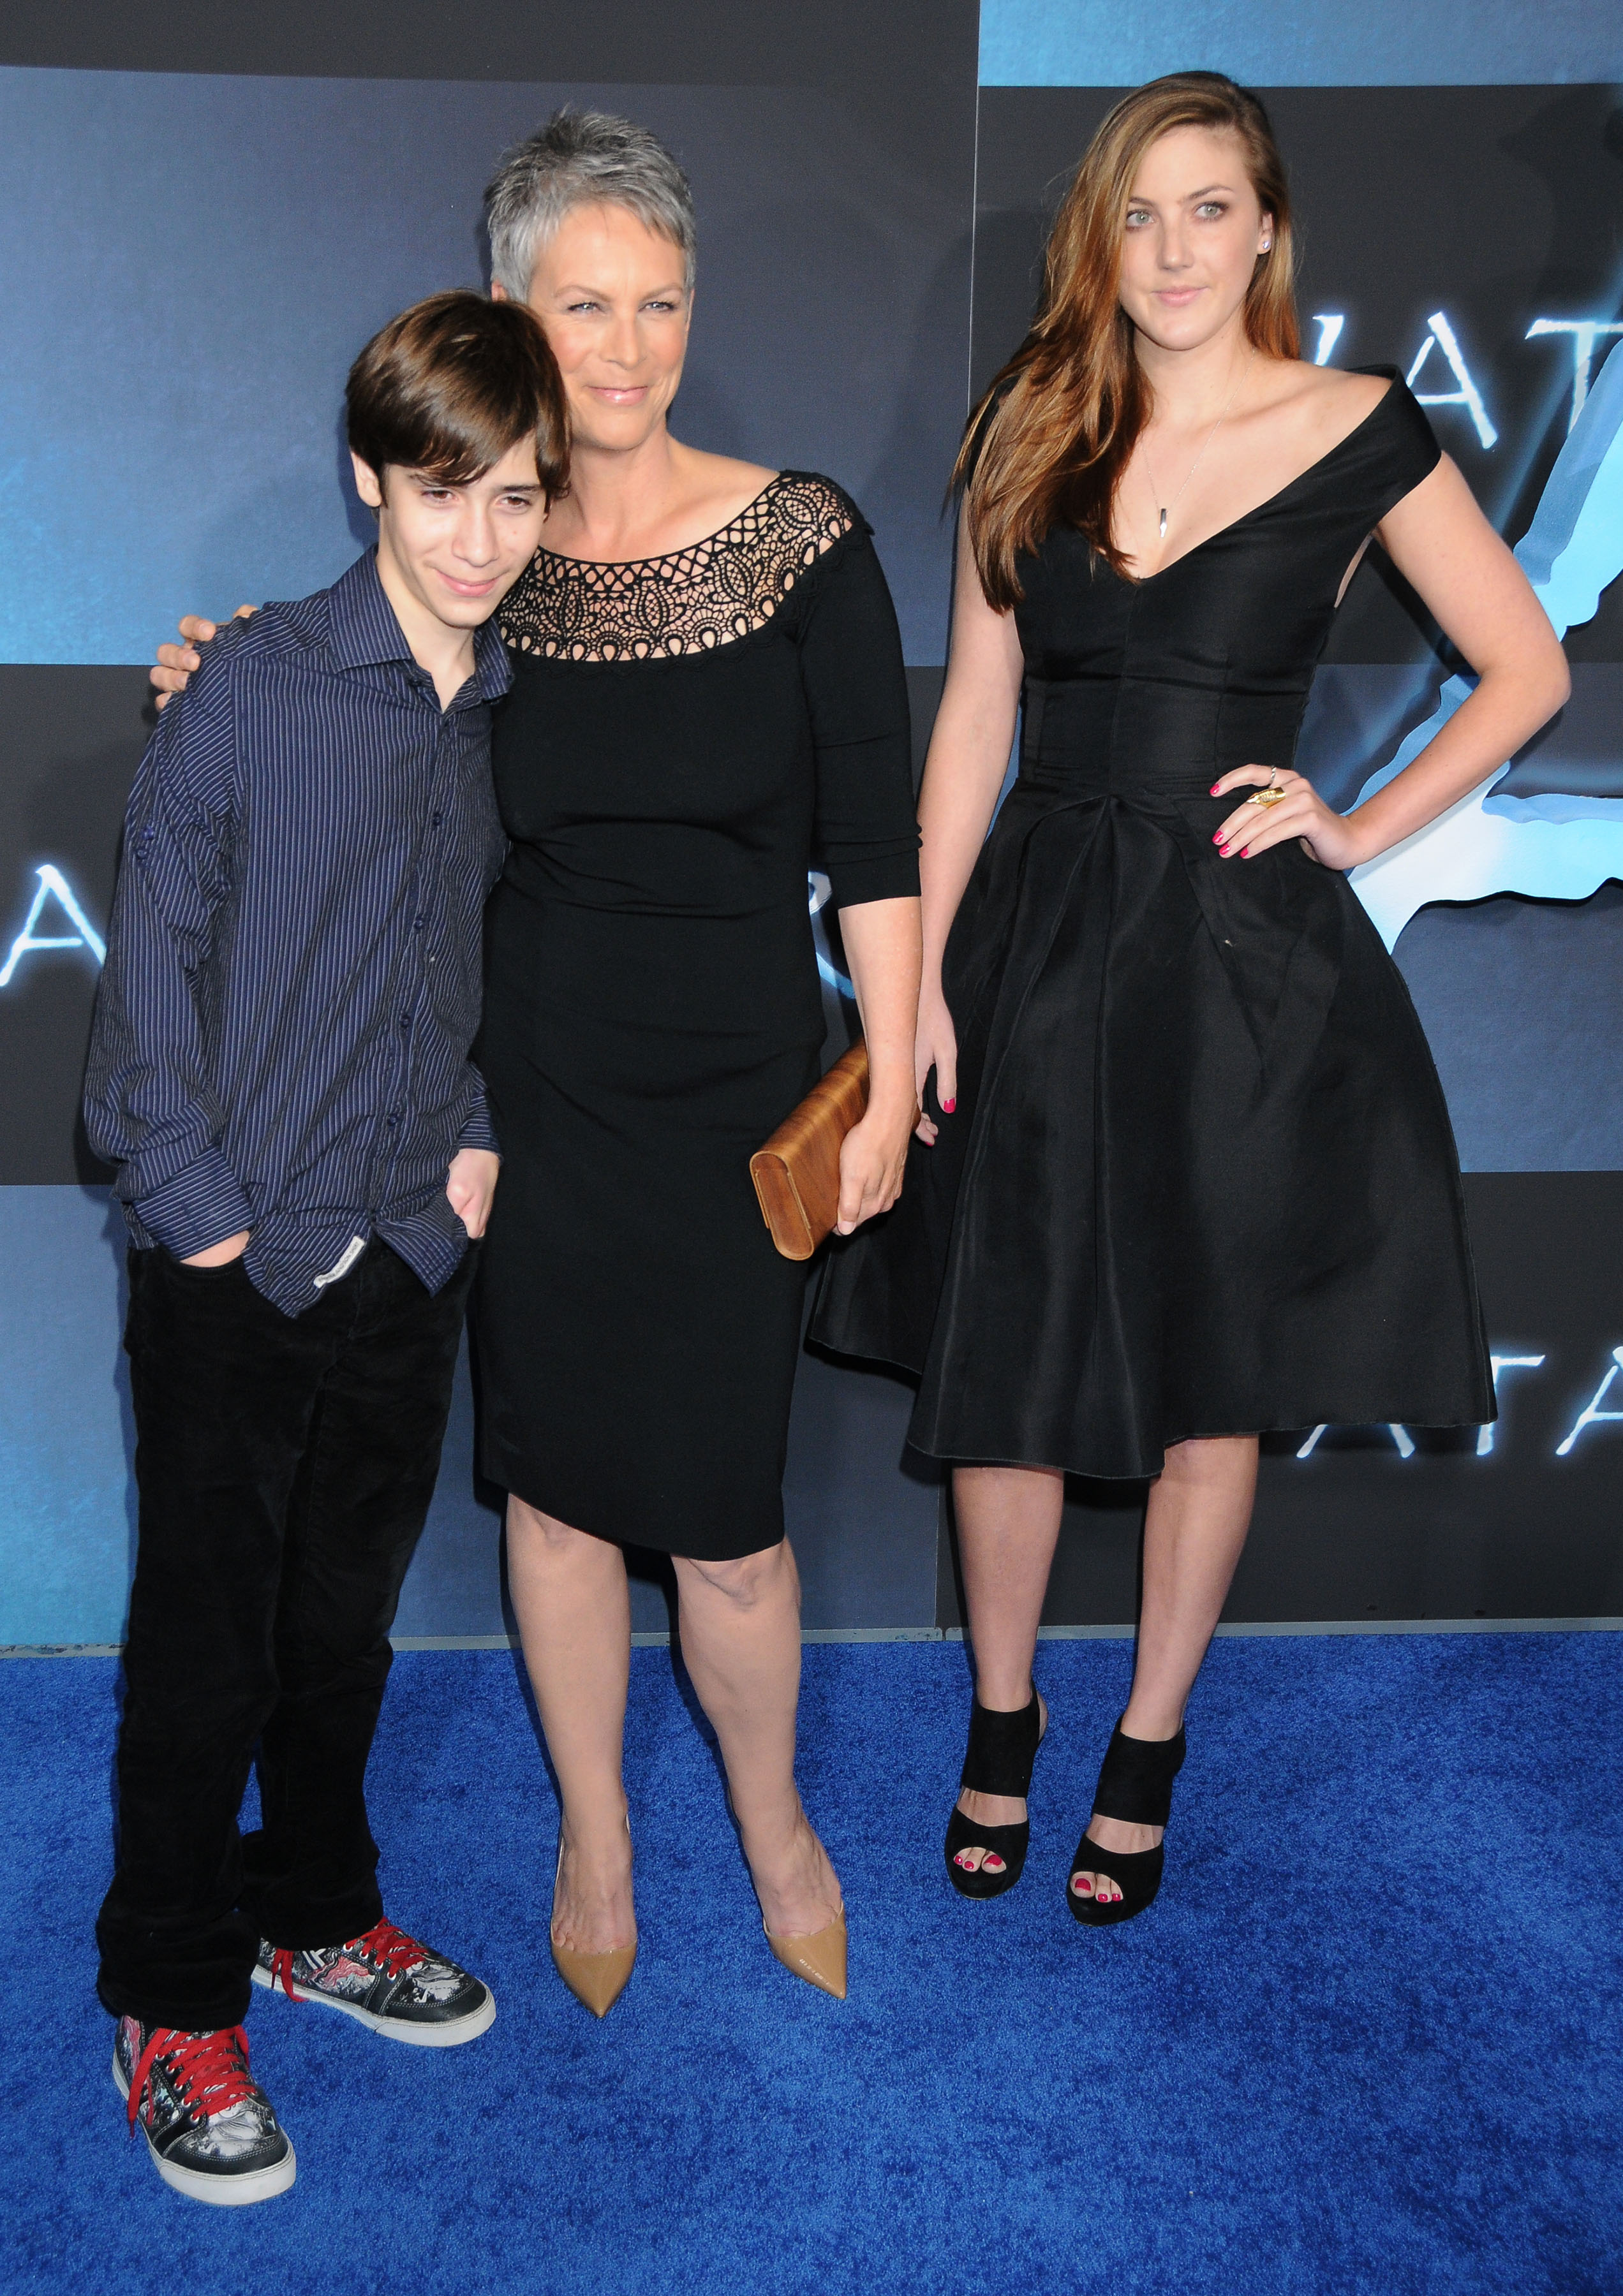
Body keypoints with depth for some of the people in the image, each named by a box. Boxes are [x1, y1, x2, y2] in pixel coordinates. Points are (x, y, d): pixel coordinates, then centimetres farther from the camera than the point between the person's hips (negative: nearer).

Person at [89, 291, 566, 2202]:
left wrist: (481, 1131, 4)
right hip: (238, 1258, -4)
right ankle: (174, 2000, 23)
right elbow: (152, 949, -8)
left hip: (412, 1253, 5)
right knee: (207, 1635, 6)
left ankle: (316, 1910, 38)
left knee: (348, 1613, 18)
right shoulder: (253, 687, -10)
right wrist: (194, 1203, -10)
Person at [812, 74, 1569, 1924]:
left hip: (1245, 956, -2)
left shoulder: (1357, 433, -2)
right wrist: (920, 975, 0)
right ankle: (999, 1728, 30)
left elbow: (1525, 672, 5)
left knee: (1210, 1372, 9)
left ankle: (1146, 1753, 28)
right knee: (1000, 1361, 7)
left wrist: (1361, 828, -5)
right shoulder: (1033, 434, 5)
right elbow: (973, 716, 5)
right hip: (1038, 937, 2)